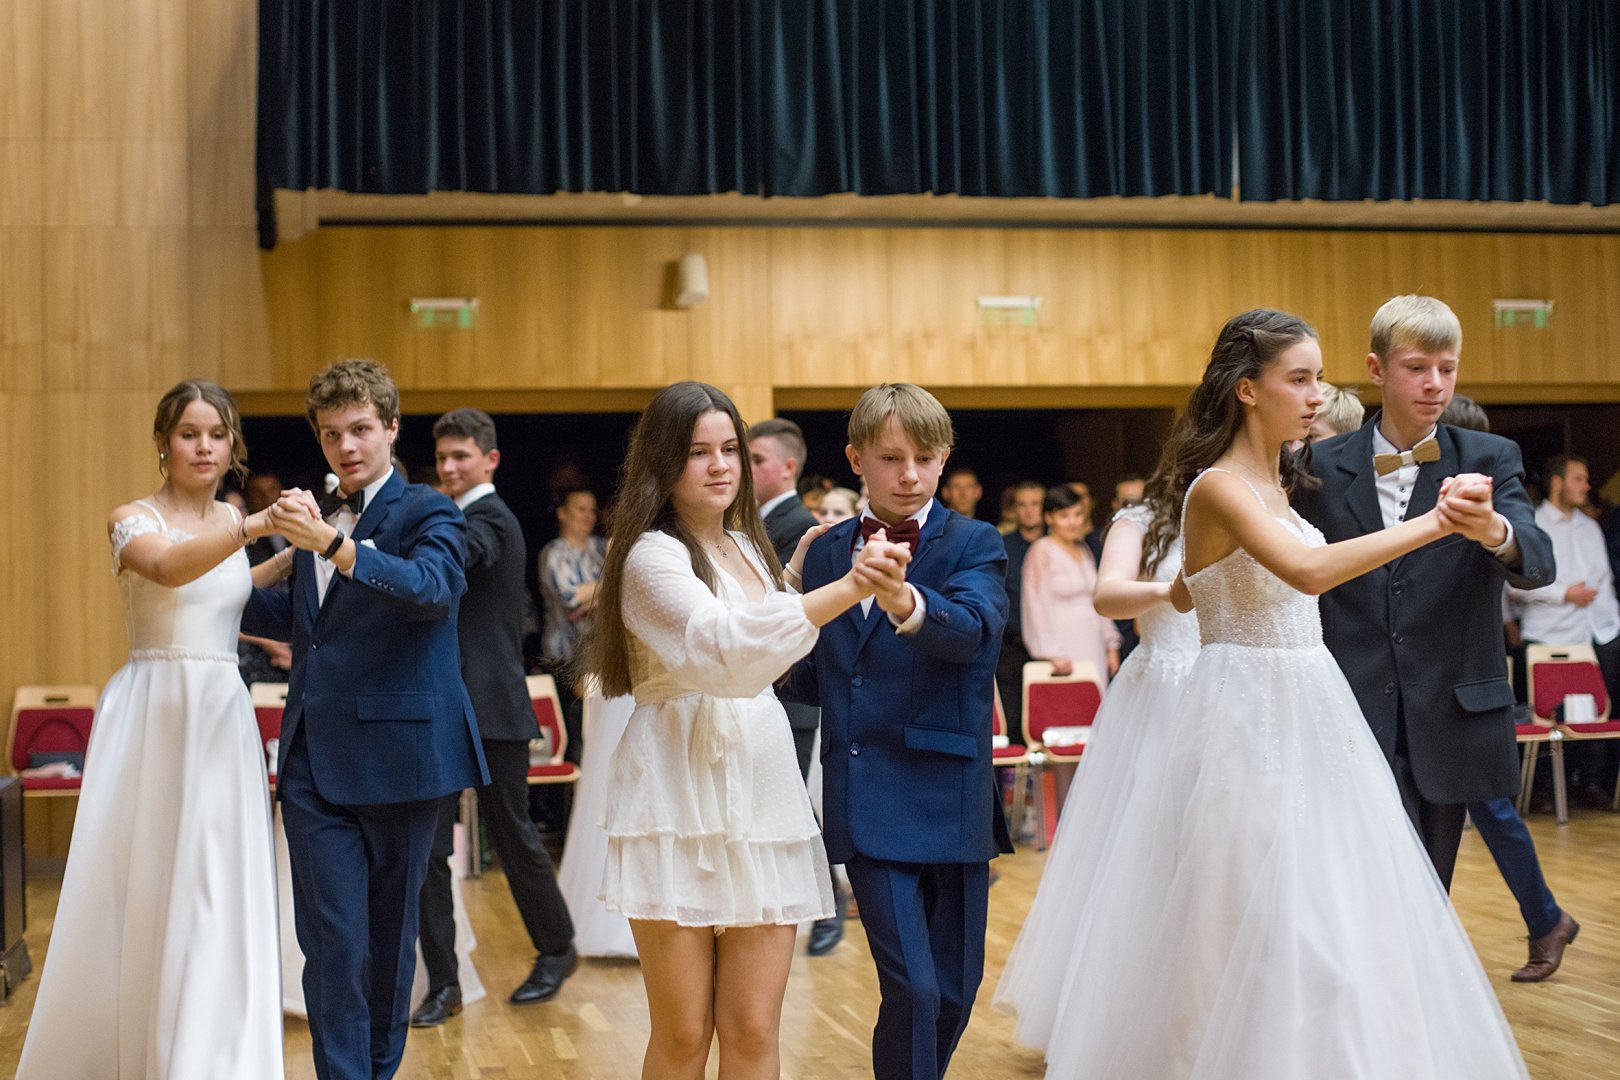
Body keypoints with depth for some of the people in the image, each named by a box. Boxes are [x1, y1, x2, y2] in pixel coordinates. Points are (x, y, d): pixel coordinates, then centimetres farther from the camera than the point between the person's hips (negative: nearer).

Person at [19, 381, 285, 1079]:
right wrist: (255, 527, -42)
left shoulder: (229, 521, 14)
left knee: (216, 895, 3)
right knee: (134, 889, 0)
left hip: (222, 719, 5)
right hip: (152, 718, -5)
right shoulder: (133, 520, -5)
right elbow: (169, 567, -28)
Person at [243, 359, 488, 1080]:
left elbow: (433, 589, -27)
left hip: (395, 756, -4)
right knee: (332, 942, -3)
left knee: (389, 938, 10)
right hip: (314, 761, 4)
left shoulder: (429, 513, -4)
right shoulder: (315, 516, 15)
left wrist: (331, 544, -39)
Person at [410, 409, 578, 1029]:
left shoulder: (488, 518, -11)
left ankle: (557, 949, 27)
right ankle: (443, 983, 5)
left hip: (490, 709, -8)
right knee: (427, 847, 0)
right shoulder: (463, 517, 18)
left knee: (512, 838, 6)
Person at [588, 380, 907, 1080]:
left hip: (761, 793, 6)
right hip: (680, 799, -6)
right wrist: (844, 590, -35)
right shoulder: (652, 556, -7)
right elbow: (723, 645, -27)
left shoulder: (748, 548, 17)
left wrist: (800, 566, 19)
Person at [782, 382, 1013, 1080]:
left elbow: (972, 628, -24)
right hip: (869, 804, 1)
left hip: (951, 800, -1)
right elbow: (809, 679, 17)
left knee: (955, 989, 9)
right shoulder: (827, 553, 9)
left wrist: (904, 600, -44)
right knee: (912, 987, -9)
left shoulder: (973, 545, -1)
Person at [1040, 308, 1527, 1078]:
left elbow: (1188, 592, 23)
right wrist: (1433, 523, -35)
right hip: (1248, 717, -9)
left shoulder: (1275, 481, 12)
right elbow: (1308, 570, -33)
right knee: (1252, 924, -5)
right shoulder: (1220, 485, -15)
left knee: (1325, 915, 10)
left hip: (1308, 711, 9)